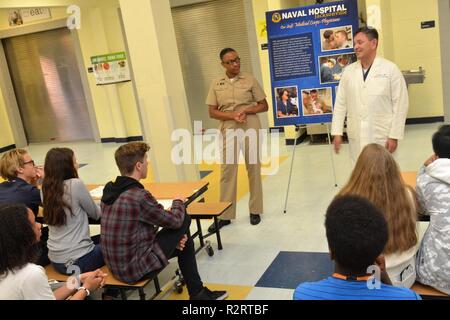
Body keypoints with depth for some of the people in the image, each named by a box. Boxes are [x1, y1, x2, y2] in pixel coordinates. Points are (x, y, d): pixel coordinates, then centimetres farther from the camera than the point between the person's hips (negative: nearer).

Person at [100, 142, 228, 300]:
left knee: (183, 242, 20)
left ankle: (198, 292, 28)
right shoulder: (139, 196, -26)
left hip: (116, 265, 9)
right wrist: (178, 202, 10)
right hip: (135, 268, -8)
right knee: (184, 219, 0)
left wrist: (174, 237, 8)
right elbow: (175, 220, -11)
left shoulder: (109, 190, 2)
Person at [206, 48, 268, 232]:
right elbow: (212, 112, 3)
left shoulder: (250, 80, 2)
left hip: (250, 127, 0)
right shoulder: (216, 84, 5)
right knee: (227, 170, 0)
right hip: (228, 129, 1)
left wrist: (246, 110, -13)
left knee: (253, 168, 6)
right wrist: (233, 115, -13)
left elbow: (264, 106, 5)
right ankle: (225, 215, 7)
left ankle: (255, 211, 19)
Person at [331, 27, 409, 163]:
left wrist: (394, 135, -9)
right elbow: (340, 104, 7)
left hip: (382, 137, -3)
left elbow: (400, 104, -5)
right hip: (356, 137, 3)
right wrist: (337, 132, 0)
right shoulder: (348, 71, 7)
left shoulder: (390, 69, -3)